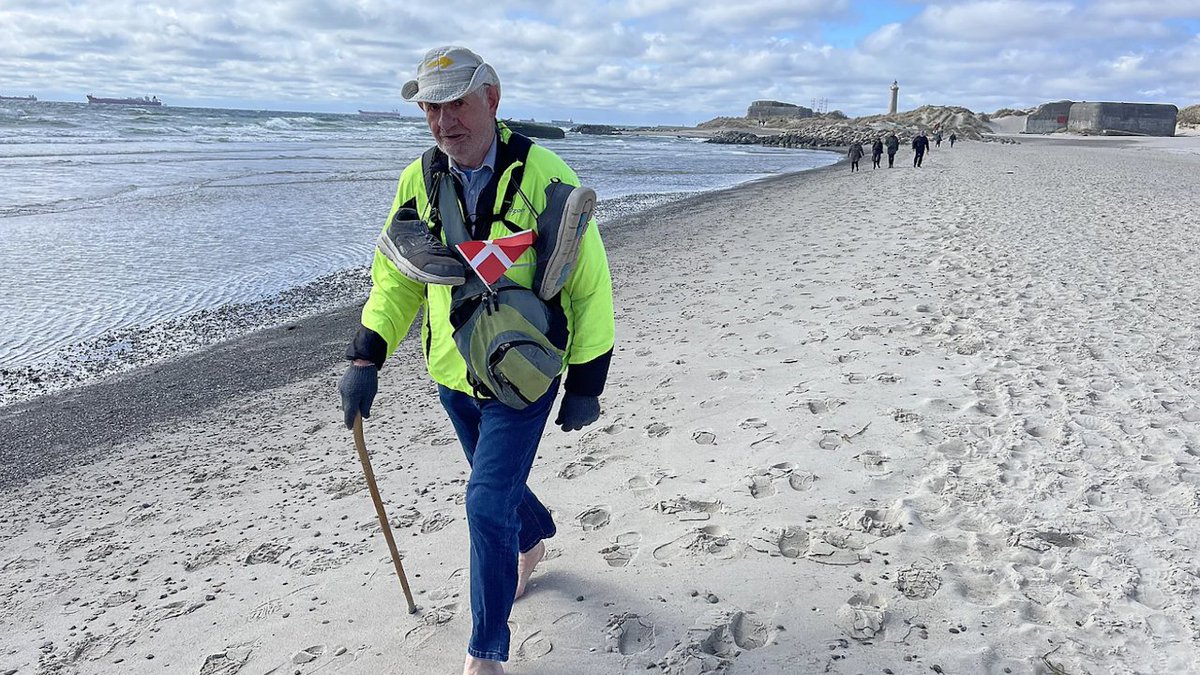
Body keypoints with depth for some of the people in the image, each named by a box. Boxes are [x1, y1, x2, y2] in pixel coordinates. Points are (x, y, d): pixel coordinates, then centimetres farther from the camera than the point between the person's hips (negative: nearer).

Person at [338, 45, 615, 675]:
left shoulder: (544, 176, -17)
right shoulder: (418, 180, -3)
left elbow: (591, 285, -11)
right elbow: (396, 277, 6)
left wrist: (586, 383, -10)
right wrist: (365, 359, -6)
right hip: (453, 373, 5)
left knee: (488, 504, -7)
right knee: (496, 482, 23)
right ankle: (535, 537, 58)